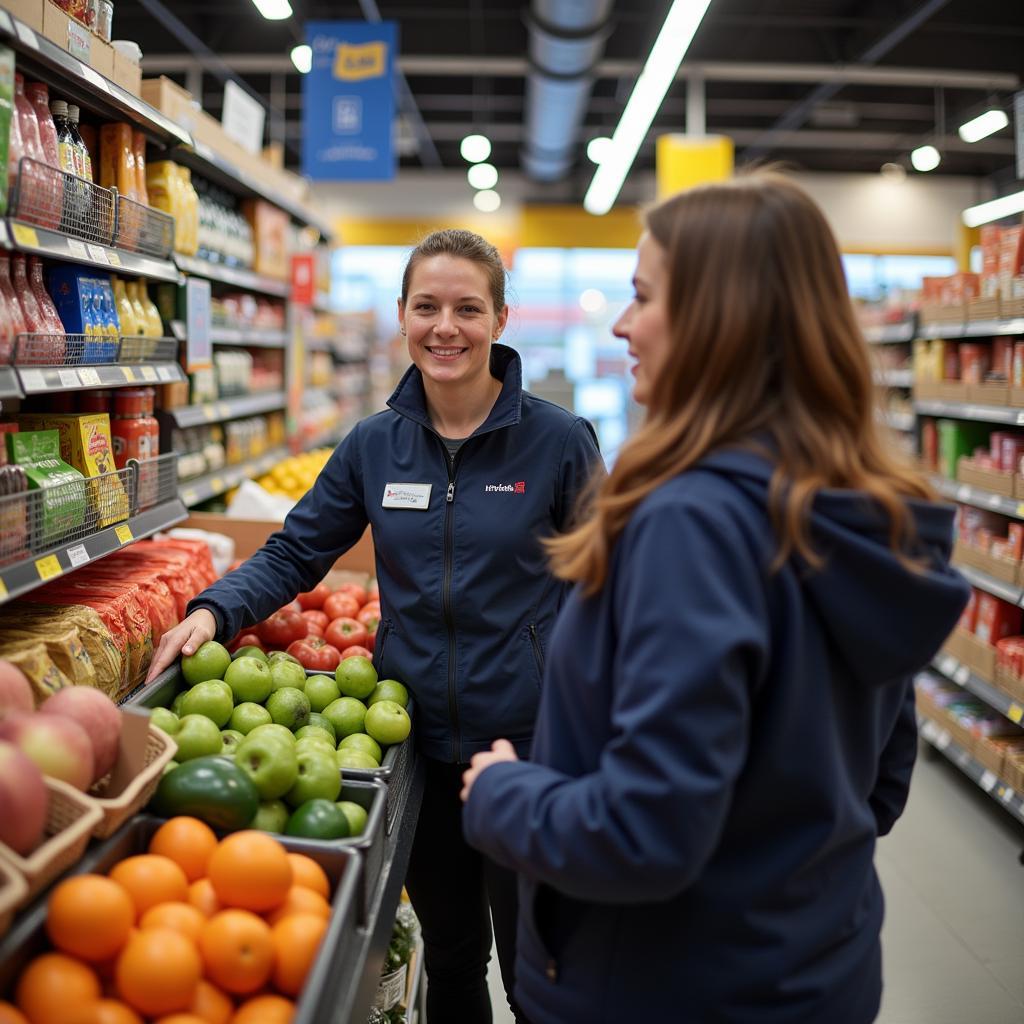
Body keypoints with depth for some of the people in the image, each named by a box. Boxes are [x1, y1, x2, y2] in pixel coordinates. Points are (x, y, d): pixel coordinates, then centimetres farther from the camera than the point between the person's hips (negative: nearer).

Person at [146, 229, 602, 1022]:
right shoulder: (375, 444, 0)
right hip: (417, 743, 3)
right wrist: (215, 611, -13)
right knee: (449, 956, 22)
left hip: (524, 747, -3)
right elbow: (295, 553, 6)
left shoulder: (559, 441, -9)